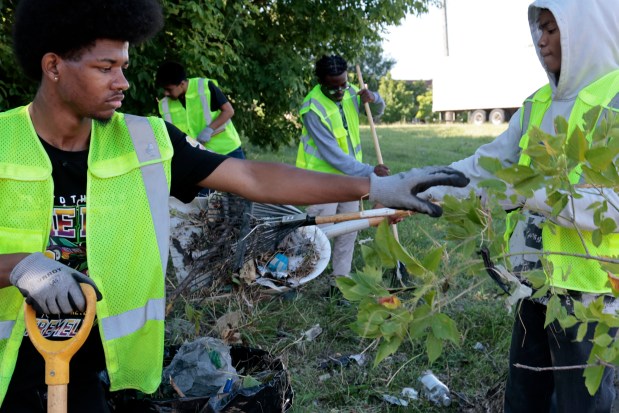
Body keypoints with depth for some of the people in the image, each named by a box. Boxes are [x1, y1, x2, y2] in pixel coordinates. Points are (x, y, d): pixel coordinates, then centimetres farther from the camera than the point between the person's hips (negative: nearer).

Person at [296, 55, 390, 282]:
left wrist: (373, 98, -10)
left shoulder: (350, 92, -4)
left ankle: (341, 276, 27)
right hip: (324, 176, -7)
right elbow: (333, 155, -25)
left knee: (349, 230, 14)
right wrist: (369, 171, -25)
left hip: (350, 174, 7)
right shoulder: (313, 109, -24)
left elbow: (378, 110, 14)